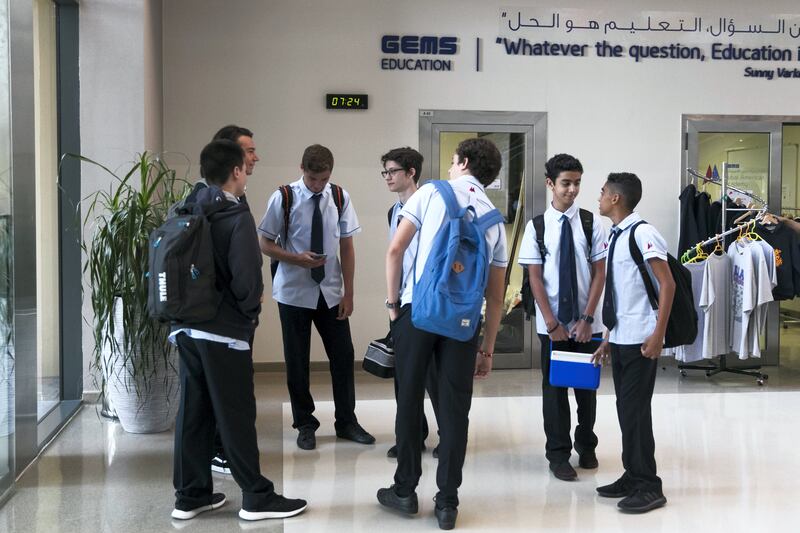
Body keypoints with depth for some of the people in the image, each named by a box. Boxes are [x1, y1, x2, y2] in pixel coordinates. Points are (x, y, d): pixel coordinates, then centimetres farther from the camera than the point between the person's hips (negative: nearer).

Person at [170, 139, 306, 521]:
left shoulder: (187, 211, 8)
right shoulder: (237, 216, -14)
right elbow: (247, 276, -18)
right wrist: (250, 312, -2)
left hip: (187, 326, 7)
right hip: (225, 329, -7)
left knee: (192, 411, 11)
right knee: (236, 415, 0)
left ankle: (190, 494, 18)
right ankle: (256, 497, 10)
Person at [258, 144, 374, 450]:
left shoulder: (340, 198, -4)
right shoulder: (284, 198, -9)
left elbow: (347, 246, 0)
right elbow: (265, 244, -5)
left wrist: (348, 292, -2)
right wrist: (297, 259, -21)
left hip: (331, 292, 2)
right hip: (294, 293, -2)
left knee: (343, 356, 7)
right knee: (297, 361, 8)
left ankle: (346, 422, 24)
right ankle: (305, 425, 25)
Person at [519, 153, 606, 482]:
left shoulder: (591, 223, -2)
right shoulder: (537, 226, -3)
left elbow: (600, 273, -2)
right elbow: (535, 278, -4)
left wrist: (587, 319, -9)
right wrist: (551, 323, -9)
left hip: (586, 323, 1)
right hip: (552, 324, -1)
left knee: (586, 384, 13)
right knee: (554, 387, 6)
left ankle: (586, 445, 32)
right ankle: (558, 454, 19)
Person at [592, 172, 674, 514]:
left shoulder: (642, 233, -13)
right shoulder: (616, 236, 12)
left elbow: (667, 284, -15)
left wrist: (658, 335, -19)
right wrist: (609, 338, 18)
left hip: (641, 339, -8)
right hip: (620, 338, 8)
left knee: (635, 410, -5)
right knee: (626, 409, 12)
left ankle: (648, 487, 6)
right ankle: (632, 477, 22)